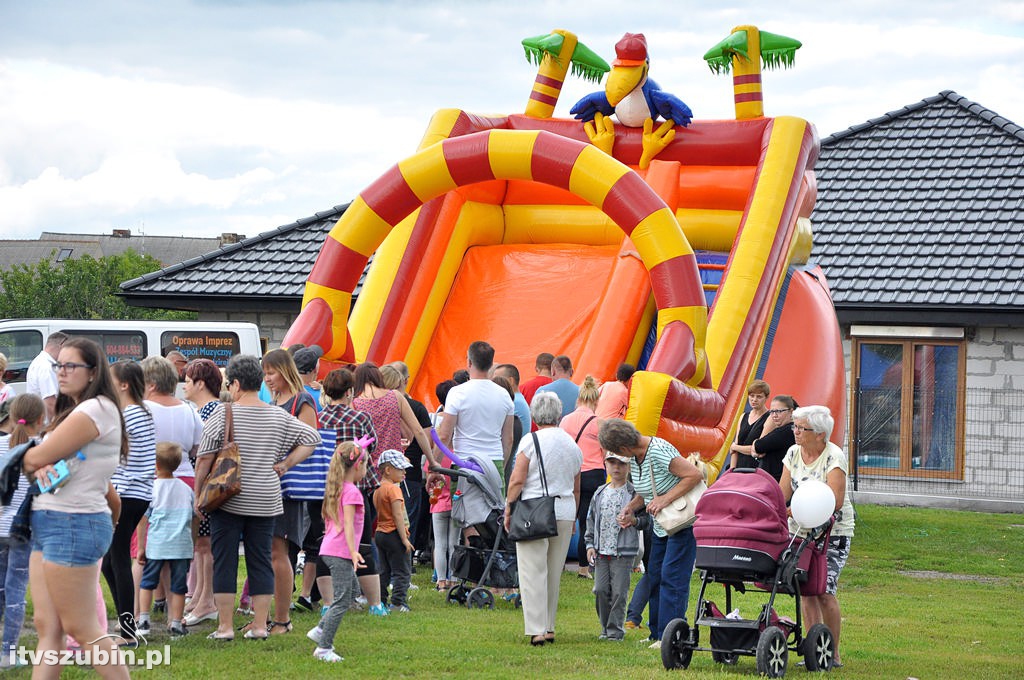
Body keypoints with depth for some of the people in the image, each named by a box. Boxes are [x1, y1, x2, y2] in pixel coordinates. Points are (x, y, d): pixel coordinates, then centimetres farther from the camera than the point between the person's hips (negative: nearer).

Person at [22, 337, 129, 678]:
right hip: (48, 523, 10)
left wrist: (32, 461, 10)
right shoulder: (72, 411, 19)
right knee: (47, 627, 5)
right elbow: (41, 460, 16)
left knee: (80, 628, -5)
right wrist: (42, 467, -8)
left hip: (73, 524, -10)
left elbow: (36, 458, -14)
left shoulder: (95, 410, -13)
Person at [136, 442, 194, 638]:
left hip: (156, 544, -2)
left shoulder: (152, 488, -4)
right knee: (178, 585, 6)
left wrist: (141, 547, 4)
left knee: (147, 582, 12)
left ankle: (143, 620, 9)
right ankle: (176, 624, 7)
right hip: (182, 545, 2)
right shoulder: (186, 489, 7)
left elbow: (143, 520, -3)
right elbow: (192, 519, 14)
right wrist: (190, 545, 25)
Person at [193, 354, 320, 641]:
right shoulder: (278, 416, 4)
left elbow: (204, 457, -7)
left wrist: (198, 493, 3)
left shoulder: (223, 413, -7)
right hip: (266, 500, 3)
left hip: (228, 499, -3)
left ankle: (225, 626, 3)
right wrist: (285, 464, 9)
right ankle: (260, 625, 10)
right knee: (261, 561, 9)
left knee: (224, 561, 2)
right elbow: (311, 438, 10)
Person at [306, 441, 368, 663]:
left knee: (352, 589, 22)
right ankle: (324, 648, -8)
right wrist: (353, 551, -31)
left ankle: (321, 630, 20)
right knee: (342, 600, -7)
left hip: (330, 549, 10)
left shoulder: (335, 488, 14)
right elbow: (348, 524, -23)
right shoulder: (352, 492, -14)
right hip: (340, 552, -10)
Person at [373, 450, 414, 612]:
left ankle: (380, 601, 12)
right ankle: (398, 602, -7)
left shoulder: (377, 490, 12)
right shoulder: (393, 489, -15)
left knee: (384, 571, 13)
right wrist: (404, 539, -19)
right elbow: (398, 516, -20)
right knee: (402, 571, -3)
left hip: (380, 533, 9)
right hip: (394, 534, -9)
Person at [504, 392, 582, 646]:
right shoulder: (573, 445, 11)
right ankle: (549, 628, 16)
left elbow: (517, 480, -11)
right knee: (554, 574, 12)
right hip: (565, 512, 5)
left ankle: (537, 630, -9)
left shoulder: (531, 441, -7)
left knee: (533, 573, -4)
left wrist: (508, 509, 0)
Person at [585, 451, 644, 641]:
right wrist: (590, 544, 9)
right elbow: (591, 520, 17)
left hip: (623, 553, -5)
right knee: (601, 590, 4)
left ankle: (615, 629, 2)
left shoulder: (634, 493, -2)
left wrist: (634, 521, -22)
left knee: (619, 592, -5)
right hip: (601, 552, 5)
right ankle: (606, 627, 17)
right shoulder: (600, 494, 13)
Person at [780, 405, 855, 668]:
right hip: (799, 531, 5)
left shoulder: (834, 457, -14)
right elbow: (782, 494, 3)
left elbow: (835, 502, -24)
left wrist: (794, 511, -29)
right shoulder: (794, 453, 5)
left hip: (832, 533, -5)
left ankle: (833, 654, -1)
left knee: (824, 590, -14)